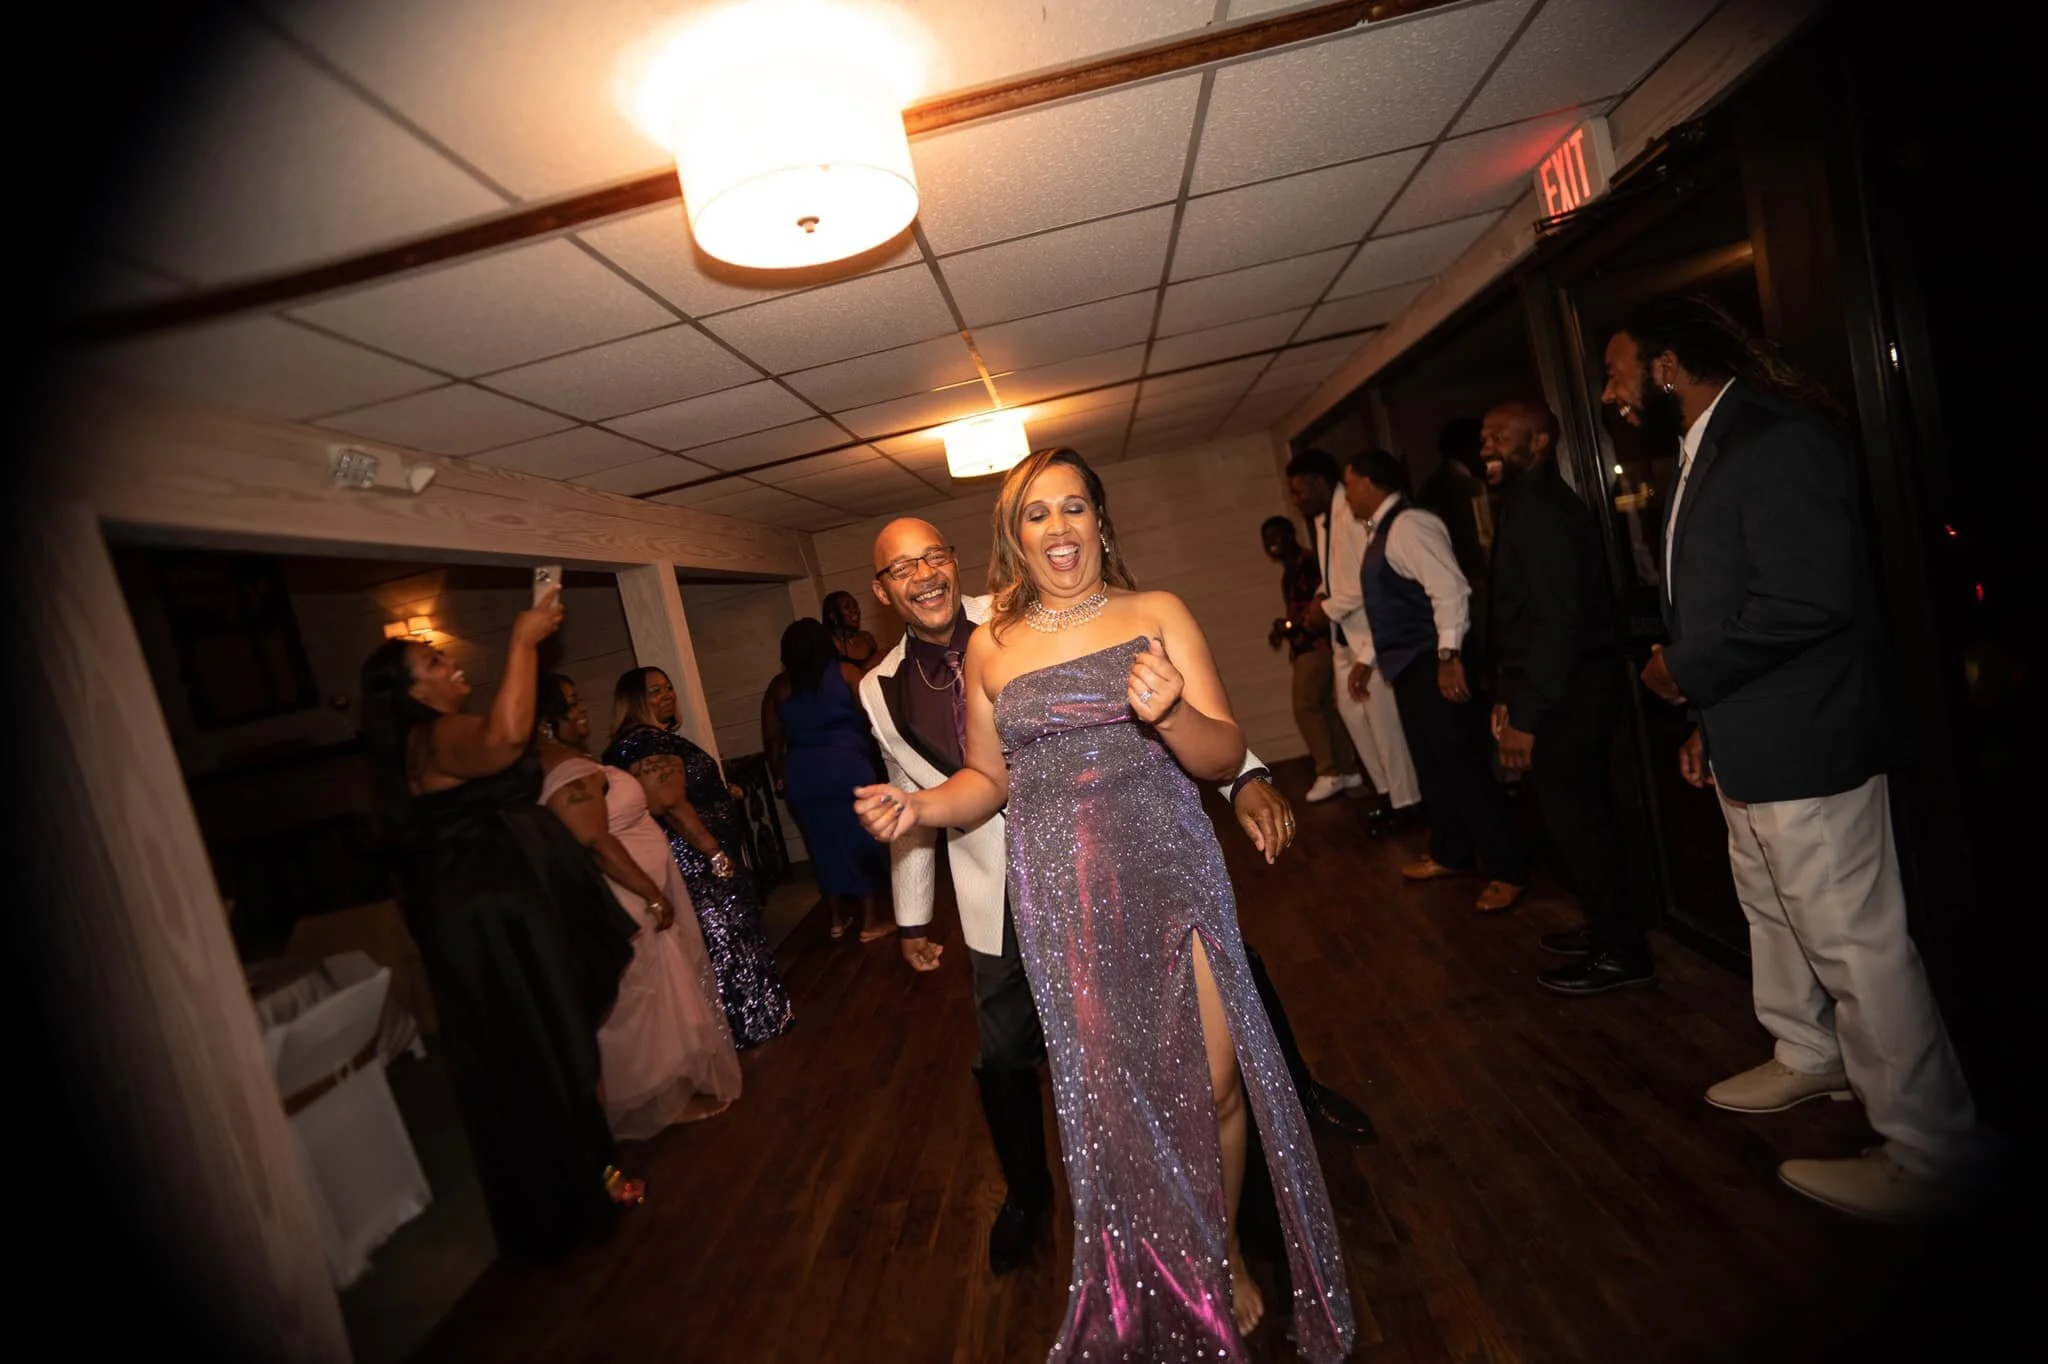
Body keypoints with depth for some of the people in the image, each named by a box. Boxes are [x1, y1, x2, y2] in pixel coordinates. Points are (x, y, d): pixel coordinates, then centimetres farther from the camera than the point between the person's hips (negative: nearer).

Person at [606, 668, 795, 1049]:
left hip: (705, 854, 10)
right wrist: (717, 854, -24)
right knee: (723, 937, 1)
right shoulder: (640, 744, -19)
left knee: (734, 930, 18)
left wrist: (724, 791, 11)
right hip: (697, 858, -10)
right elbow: (672, 806, -25)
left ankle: (754, 1015, 31)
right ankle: (747, 1024, 15)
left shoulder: (664, 737, 13)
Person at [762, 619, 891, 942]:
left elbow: (772, 739, 8)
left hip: (801, 776, 3)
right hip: (848, 770, -3)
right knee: (862, 841, 7)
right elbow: (871, 718, -2)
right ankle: (871, 921, 13)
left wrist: (779, 777, 18)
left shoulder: (779, 687, 7)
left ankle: (837, 919, 27)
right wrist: (874, 756, 10)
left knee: (825, 845, 14)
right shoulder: (845, 673, -1)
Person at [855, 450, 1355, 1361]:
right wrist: (919, 807, -7)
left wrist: (1171, 713, -27)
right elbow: (988, 779, 12)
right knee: (1116, 1102, 10)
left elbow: (1226, 755, -6)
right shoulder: (990, 648, 5)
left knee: (1213, 1084, 7)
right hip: (1063, 902, 1)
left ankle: (1226, 1253, 39)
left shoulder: (1157, 614, 0)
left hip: (1172, 876, 0)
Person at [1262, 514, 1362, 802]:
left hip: (1316, 644, -10)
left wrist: (1289, 624, -21)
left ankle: (1330, 773, -7)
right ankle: (1347, 770, 15)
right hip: (1304, 646, 10)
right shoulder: (1289, 571, 20)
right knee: (1323, 707, 10)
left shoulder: (1307, 562, -9)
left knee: (1305, 706, -11)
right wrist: (1283, 630, 4)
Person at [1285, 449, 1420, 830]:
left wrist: (1329, 609, -16)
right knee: (1352, 711, 13)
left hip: (1368, 630, -10)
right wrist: (1321, 600, 2)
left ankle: (1407, 801, 11)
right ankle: (1389, 792, 26)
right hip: (1343, 633, 10)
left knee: (1382, 715, -3)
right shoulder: (1321, 520, 14)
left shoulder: (1353, 513, -16)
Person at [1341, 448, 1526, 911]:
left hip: (1430, 664, -10)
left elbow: (1450, 590, -23)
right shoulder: (1379, 531, 16)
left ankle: (1504, 869, 3)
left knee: (1456, 764, -7)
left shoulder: (1408, 525, -16)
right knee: (1432, 764, 17)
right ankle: (1451, 854, 29)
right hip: (1406, 664, 10)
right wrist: (1367, 657, 24)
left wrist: (1448, 655, -26)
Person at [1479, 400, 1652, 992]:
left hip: (1568, 694, -10)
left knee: (1576, 820, 0)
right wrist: (1509, 697, 13)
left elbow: (1557, 621, -23)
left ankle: (1620, 951, 14)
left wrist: (1526, 716, -21)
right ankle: (1607, 928, 33)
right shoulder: (1529, 504, 14)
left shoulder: (1543, 510, -17)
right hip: (1563, 688, 10)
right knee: (1579, 816, 18)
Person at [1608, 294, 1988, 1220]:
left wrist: (1684, 673, -16)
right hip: (1748, 747, 10)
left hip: (1806, 746, -10)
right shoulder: (1707, 452, 13)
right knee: (1773, 916, 24)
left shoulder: (1776, 440, -18)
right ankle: (1809, 1057, 45)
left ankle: (1930, 1154, 18)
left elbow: (1810, 600, -27)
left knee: (1857, 944, 2)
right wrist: (1709, 717, 12)